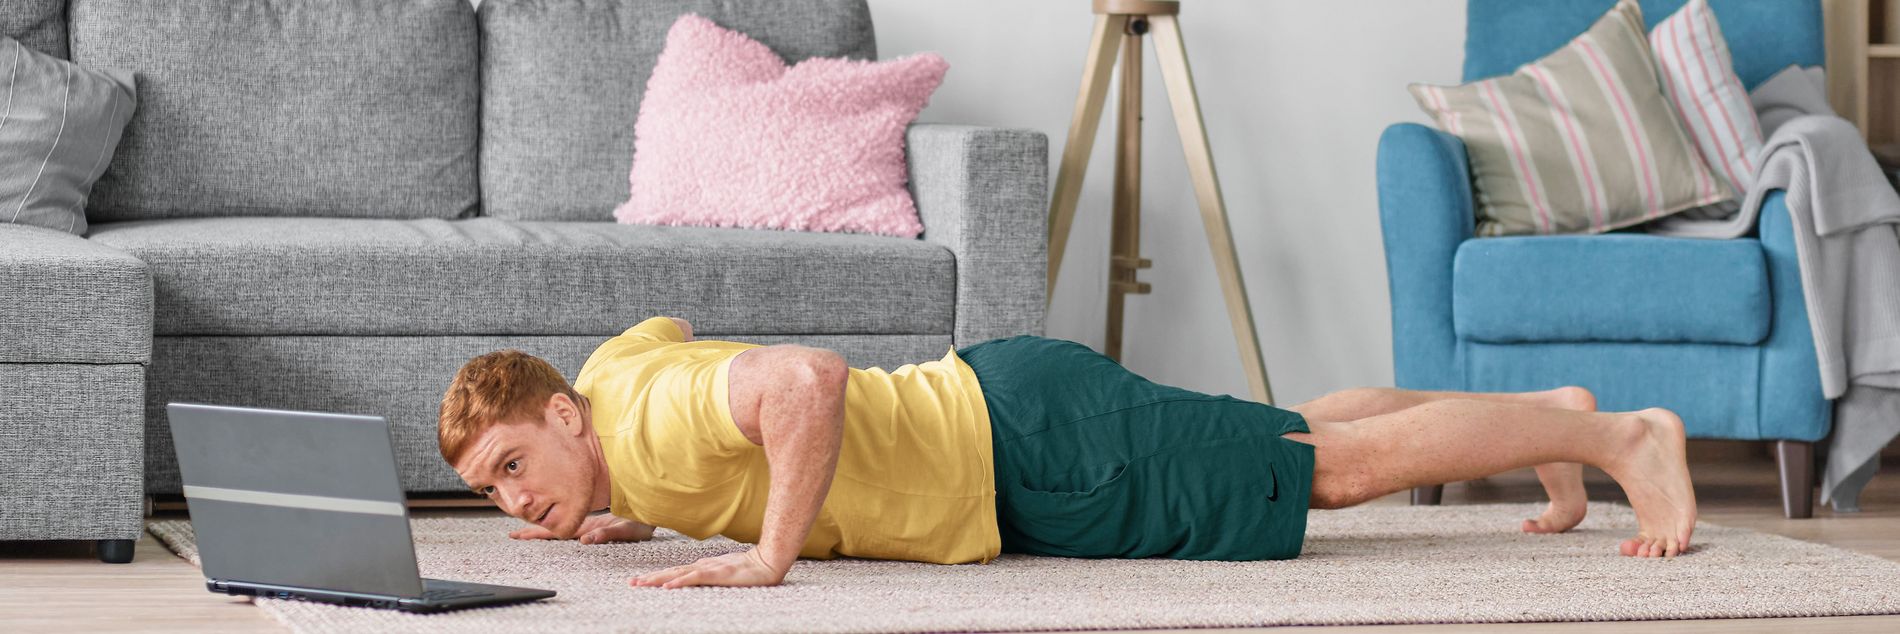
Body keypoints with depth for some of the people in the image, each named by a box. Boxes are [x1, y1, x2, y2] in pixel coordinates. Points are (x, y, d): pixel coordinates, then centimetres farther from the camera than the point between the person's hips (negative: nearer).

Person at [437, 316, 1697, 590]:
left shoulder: (652, 417, -27)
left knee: (1340, 464, -1)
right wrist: (633, 521, 13)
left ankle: (1619, 435, 11)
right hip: (983, 403, 9)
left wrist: (771, 555, -38)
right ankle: (1552, 413, 40)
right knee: (1297, 439, 23)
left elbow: (808, 376, -45)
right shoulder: (611, 364, 0)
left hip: (1034, 442, -9)